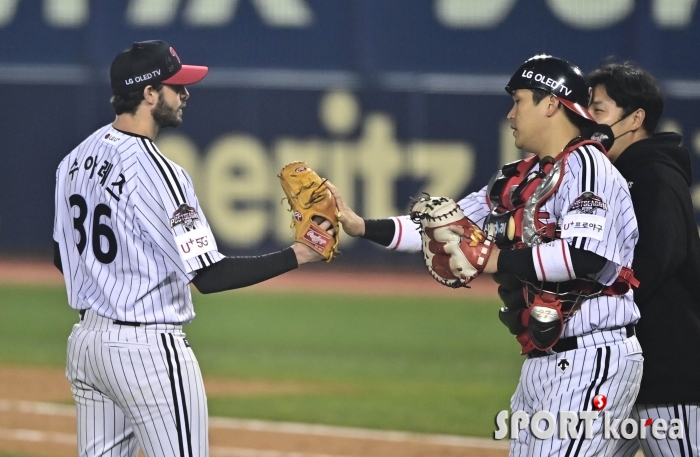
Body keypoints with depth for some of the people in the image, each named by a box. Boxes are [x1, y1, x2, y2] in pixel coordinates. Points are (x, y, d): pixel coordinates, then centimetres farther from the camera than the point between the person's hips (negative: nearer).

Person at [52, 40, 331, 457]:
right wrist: (295, 257, -18)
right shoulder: (156, 172, -19)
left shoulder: (78, 159, 7)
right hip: (149, 346, -9)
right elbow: (209, 276, -21)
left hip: (86, 340, 9)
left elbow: (62, 256, 18)